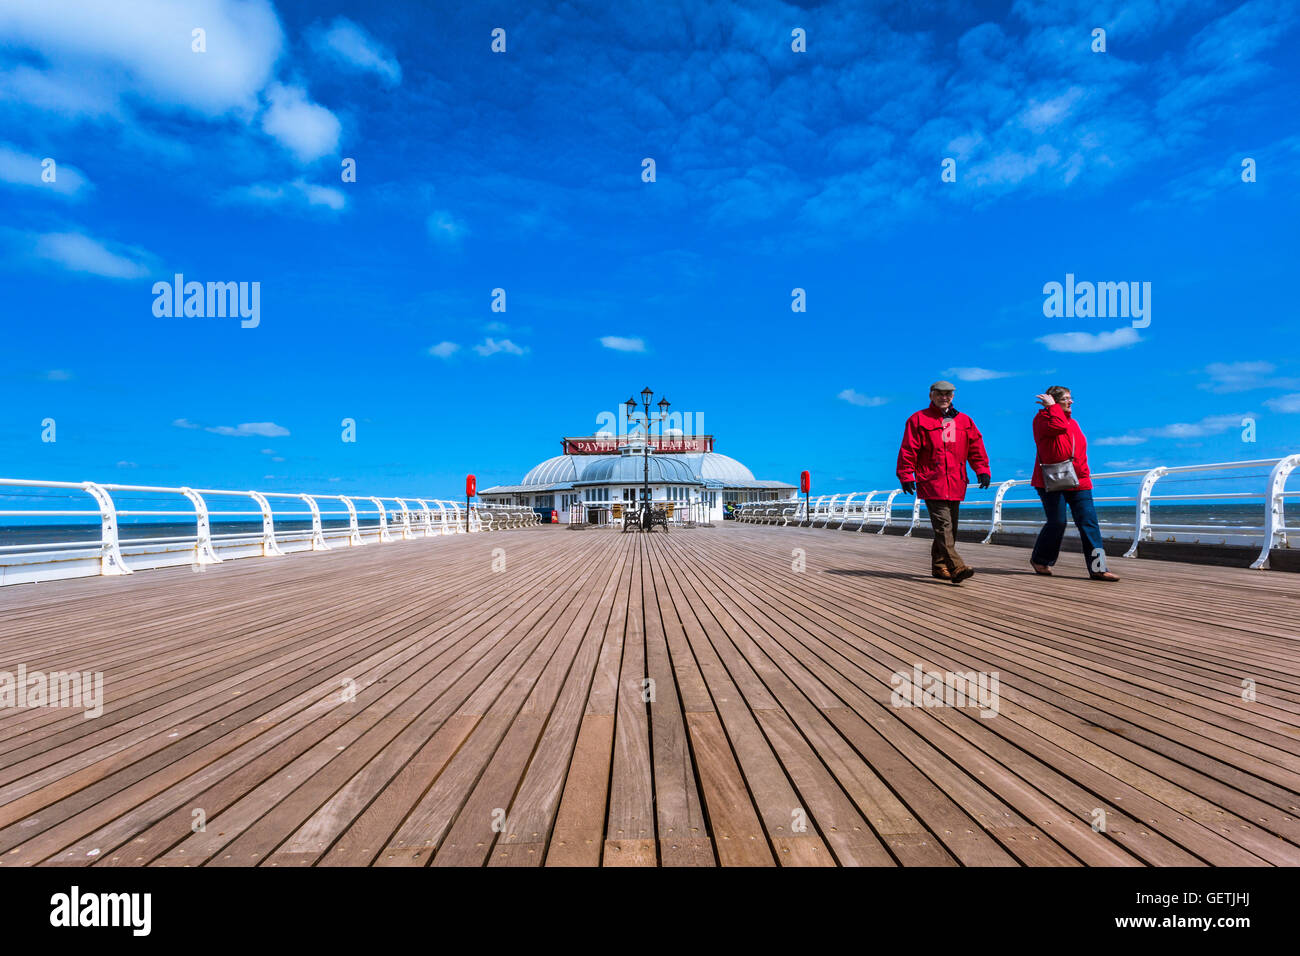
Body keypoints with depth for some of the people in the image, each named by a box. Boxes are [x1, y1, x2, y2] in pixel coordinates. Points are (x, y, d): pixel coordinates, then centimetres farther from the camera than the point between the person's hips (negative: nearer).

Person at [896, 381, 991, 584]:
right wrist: (906, 476, -6)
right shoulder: (918, 420, 3)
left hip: (955, 484, 6)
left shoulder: (964, 421, 17)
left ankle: (939, 566, 19)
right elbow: (908, 450, 0)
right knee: (943, 525, -15)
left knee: (950, 527, 9)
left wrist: (982, 469, 4)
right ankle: (956, 567, -22)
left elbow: (976, 447, 17)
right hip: (931, 483, -5)